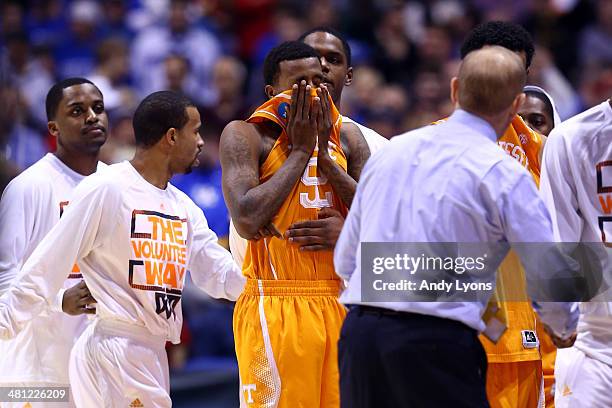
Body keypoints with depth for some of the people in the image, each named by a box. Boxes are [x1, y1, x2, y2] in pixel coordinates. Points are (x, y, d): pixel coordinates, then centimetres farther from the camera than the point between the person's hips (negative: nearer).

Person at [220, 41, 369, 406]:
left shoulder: (347, 139, 13)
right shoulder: (246, 135, -1)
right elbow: (248, 222, -16)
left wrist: (324, 157, -4)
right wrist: (300, 150, -9)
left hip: (341, 305, 5)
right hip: (276, 308, -5)